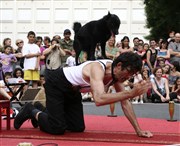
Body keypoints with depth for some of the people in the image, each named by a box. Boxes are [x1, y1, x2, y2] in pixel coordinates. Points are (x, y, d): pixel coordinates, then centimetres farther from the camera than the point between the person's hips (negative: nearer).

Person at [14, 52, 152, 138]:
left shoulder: (117, 73, -13)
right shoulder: (98, 69, -39)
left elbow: (125, 102, -7)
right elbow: (99, 100, -54)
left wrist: (138, 130, -12)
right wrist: (132, 93, -55)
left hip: (72, 89, 8)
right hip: (56, 83, -8)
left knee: (78, 128, 7)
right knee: (57, 128, -16)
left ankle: (41, 111, 27)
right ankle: (32, 112, 13)